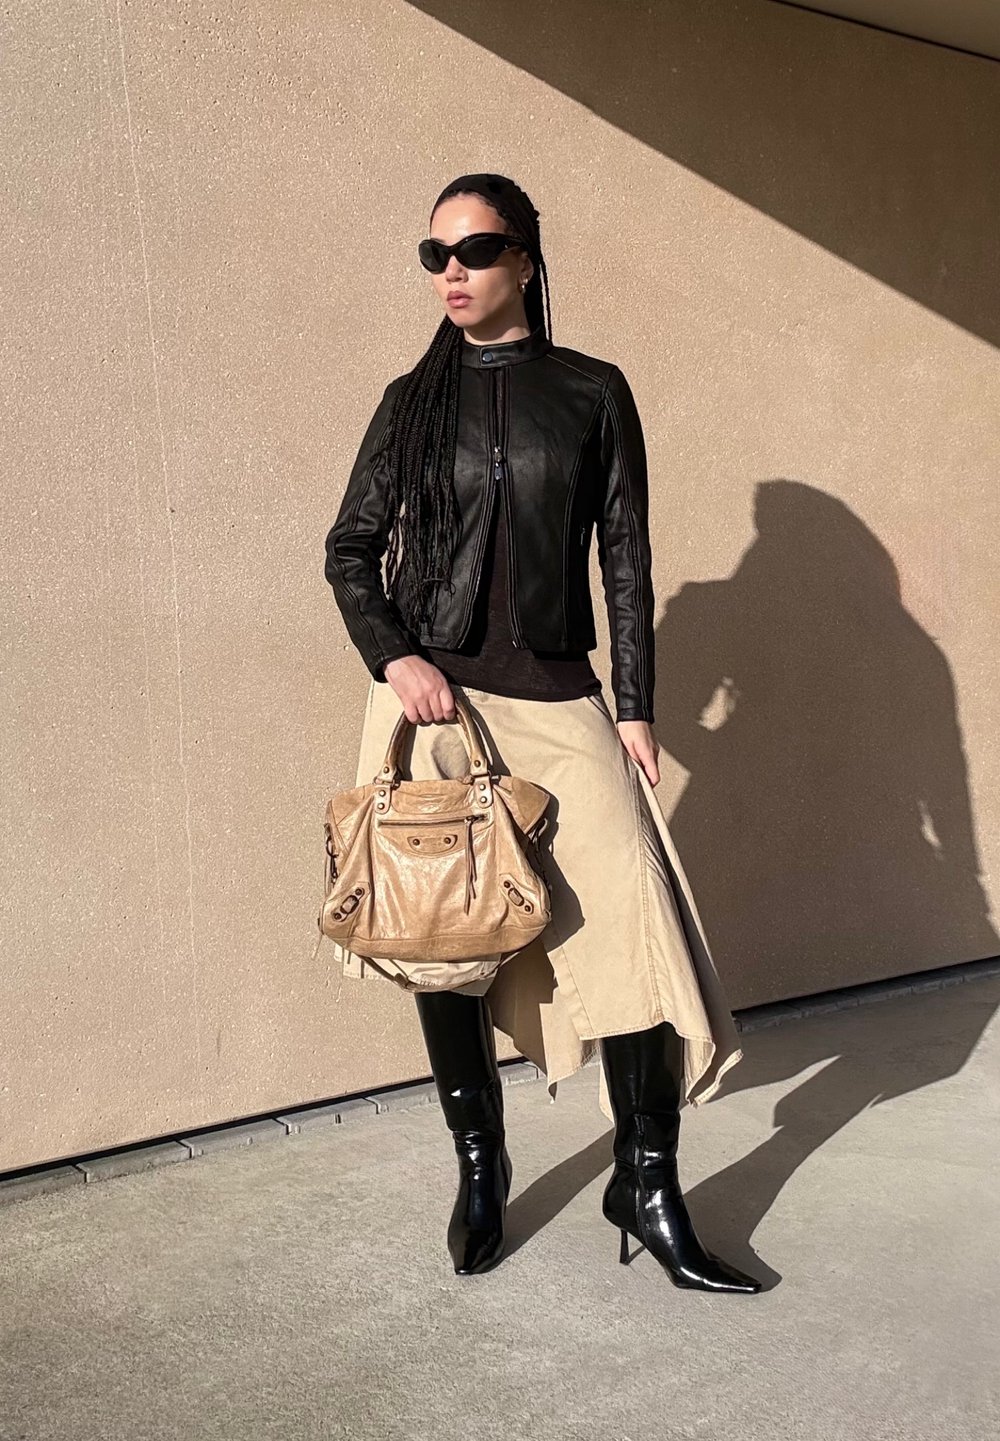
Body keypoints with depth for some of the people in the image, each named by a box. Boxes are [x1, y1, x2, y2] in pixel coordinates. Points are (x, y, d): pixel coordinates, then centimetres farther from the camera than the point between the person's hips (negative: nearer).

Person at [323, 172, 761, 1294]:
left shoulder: (593, 392, 8)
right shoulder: (414, 400, 10)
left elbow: (626, 558, 6)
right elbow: (349, 548, 11)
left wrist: (635, 705, -1)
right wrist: (391, 655, -7)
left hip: (559, 703, 0)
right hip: (432, 697, 1)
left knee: (634, 922, -10)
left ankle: (646, 1188, 4)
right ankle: (480, 1165, 22)